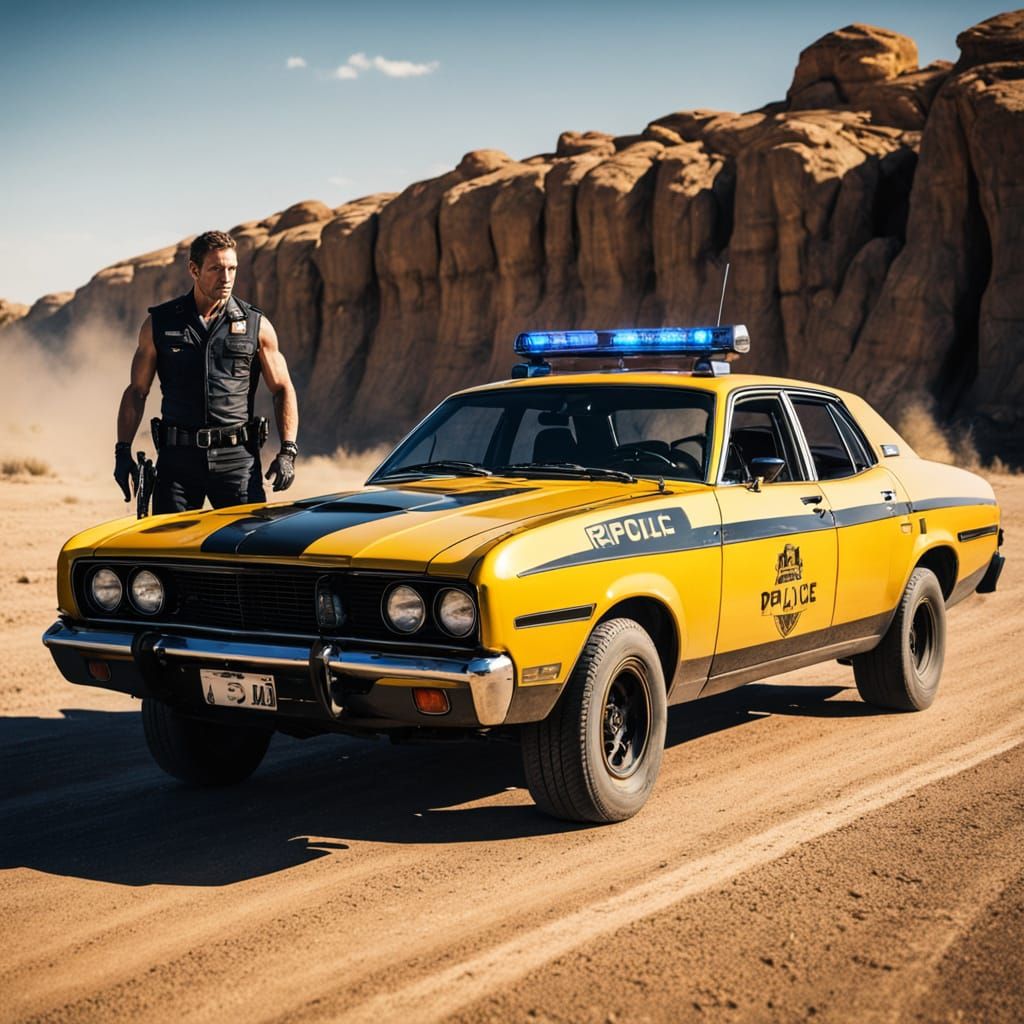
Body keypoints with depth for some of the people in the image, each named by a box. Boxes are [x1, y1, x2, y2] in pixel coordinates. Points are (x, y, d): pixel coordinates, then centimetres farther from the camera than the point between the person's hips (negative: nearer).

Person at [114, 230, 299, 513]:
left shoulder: (256, 325, 5)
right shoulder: (160, 324, 7)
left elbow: (283, 389, 9)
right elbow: (136, 391, 11)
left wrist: (287, 452, -3)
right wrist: (123, 451, 1)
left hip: (237, 458, -1)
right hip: (178, 457, 1)